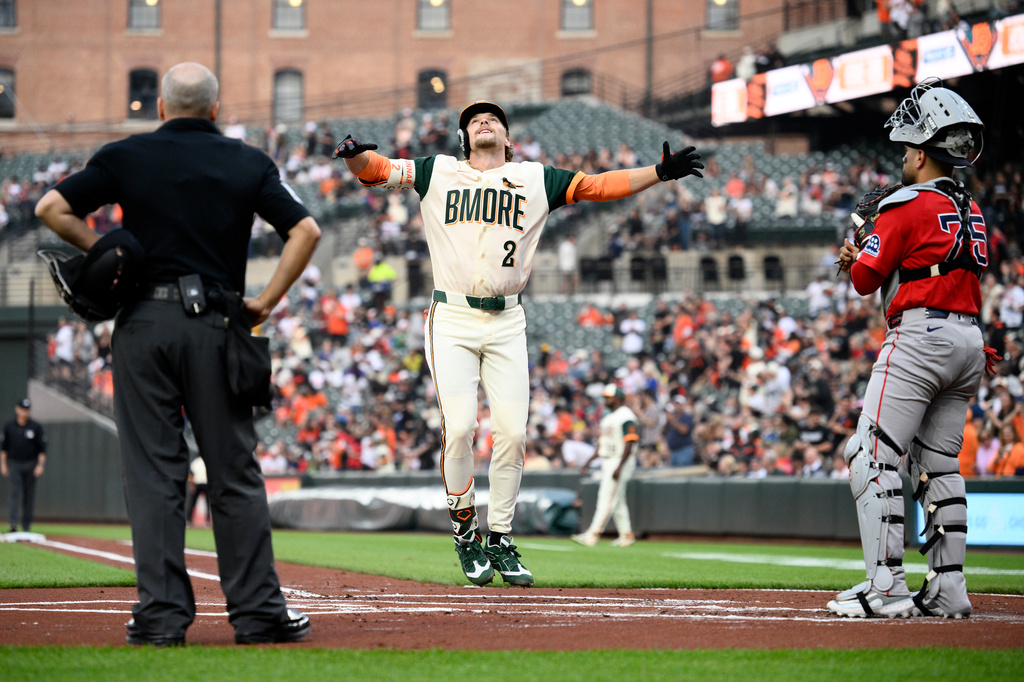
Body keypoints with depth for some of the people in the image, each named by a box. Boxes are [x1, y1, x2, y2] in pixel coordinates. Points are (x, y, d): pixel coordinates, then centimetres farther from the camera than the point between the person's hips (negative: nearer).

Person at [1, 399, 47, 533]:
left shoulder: (36, 427, 1)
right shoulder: (9, 426, 4)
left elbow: (42, 447, 0)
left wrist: (40, 465, -8)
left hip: (31, 464, 0)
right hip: (14, 464, 0)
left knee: (29, 494, 3)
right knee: (15, 492, -14)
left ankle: (26, 526, 11)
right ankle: (13, 522, -23)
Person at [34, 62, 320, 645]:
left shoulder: (126, 157, 5)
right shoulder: (248, 163, 7)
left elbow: (53, 208, 0)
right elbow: (306, 231, -2)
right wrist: (266, 303, 0)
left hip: (142, 323, 0)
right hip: (216, 324, 0)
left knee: (153, 473, 2)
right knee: (235, 472, 5)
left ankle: (162, 614, -1)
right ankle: (258, 612, 4)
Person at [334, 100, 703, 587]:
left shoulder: (536, 179, 14)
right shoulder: (437, 172, 11)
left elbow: (599, 185, 9)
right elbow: (373, 171, 5)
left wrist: (661, 172, -2)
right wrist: (356, 154, -19)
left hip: (506, 323, 2)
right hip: (452, 319, -2)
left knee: (512, 432, -5)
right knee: (459, 427, -14)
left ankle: (500, 541, 7)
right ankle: (464, 529, 4)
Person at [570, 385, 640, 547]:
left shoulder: (626, 417, -13)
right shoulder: (608, 417, 17)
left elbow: (629, 444, -19)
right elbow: (602, 444, 22)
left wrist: (619, 467, -24)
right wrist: (589, 462, 16)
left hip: (621, 461, -10)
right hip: (607, 463, 10)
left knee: (607, 499, -12)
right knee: (617, 500, 11)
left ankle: (593, 534, -17)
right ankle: (627, 534, 16)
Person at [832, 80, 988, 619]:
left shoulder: (907, 206, -9)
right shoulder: (970, 212, 16)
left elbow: (864, 280, -6)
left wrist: (863, 241, 13)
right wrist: (867, 260, 20)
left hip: (920, 339, -9)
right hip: (970, 342, 9)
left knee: (872, 458, -7)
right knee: (939, 465, 14)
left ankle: (886, 588, -14)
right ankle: (948, 588, 10)